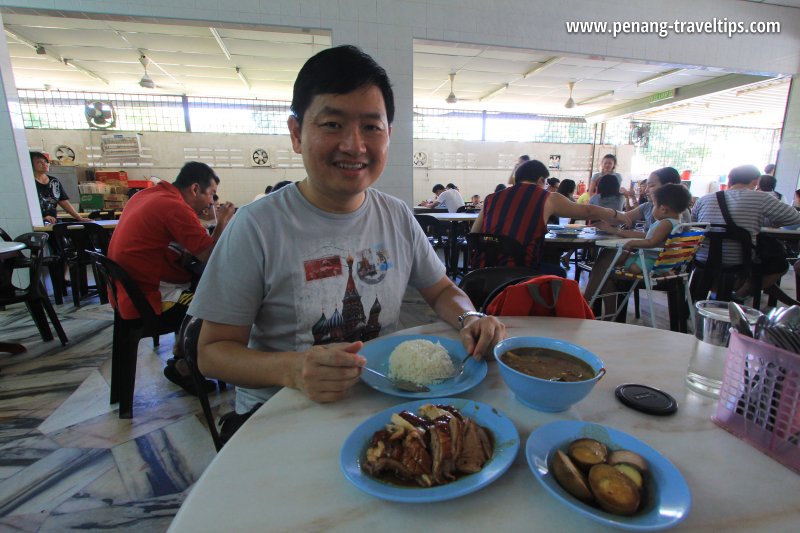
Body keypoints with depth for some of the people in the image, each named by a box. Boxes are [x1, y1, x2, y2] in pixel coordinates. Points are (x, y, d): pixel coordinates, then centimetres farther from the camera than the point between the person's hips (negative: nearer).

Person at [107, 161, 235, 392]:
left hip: (129, 291, 10)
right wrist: (222, 222, -7)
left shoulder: (146, 194, 9)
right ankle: (183, 369, 11)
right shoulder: (176, 208, -20)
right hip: (149, 299, -10)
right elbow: (210, 257, -20)